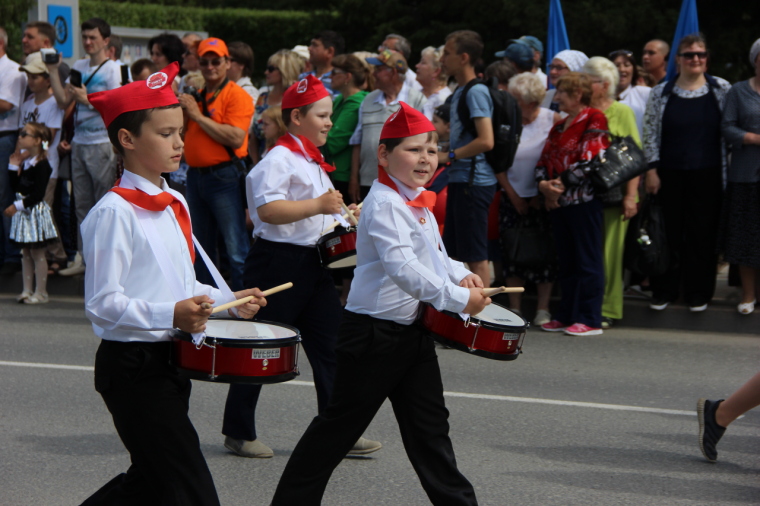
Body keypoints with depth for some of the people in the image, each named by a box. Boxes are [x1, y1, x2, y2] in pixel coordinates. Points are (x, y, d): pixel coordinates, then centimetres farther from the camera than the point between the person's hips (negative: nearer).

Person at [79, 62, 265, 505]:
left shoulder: (175, 204, 12)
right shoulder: (114, 213, -15)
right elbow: (103, 303, -19)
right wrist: (171, 315, -29)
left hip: (171, 361, 9)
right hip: (132, 366, -9)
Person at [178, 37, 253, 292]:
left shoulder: (237, 95, -7)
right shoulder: (196, 96, 15)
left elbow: (236, 138, -20)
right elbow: (181, 133, 22)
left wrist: (198, 115, -15)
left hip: (224, 177, -8)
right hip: (195, 175, 8)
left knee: (236, 248, -9)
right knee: (201, 247, 16)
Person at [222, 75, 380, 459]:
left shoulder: (313, 162, 18)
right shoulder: (279, 160, -13)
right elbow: (267, 209, -27)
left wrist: (341, 216, 16)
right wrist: (318, 205, -29)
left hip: (313, 262, 9)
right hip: (278, 263, -9)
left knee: (330, 347, 6)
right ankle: (238, 431, 12)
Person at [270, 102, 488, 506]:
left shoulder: (419, 203, 12)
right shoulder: (384, 204, -19)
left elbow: (433, 254, 26)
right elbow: (402, 266, -30)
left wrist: (459, 274, 6)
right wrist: (459, 299, -29)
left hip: (412, 330, 8)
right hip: (375, 332, -8)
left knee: (429, 424, 12)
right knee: (341, 423, 1)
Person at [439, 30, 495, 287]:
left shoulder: (476, 92, -14)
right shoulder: (460, 91, 15)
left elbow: (486, 141, -23)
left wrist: (449, 156, -15)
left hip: (473, 181, -10)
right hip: (460, 179, 10)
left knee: (475, 257, -5)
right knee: (456, 253, 16)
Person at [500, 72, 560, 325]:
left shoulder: (552, 120, -6)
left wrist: (544, 193, -8)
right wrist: (513, 195, -2)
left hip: (543, 198, -2)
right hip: (513, 197, 2)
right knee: (512, 252, 2)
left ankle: (543, 310, 8)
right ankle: (514, 310, 11)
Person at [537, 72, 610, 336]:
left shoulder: (594, 120, -7)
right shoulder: (558, 128, 18)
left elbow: (591, 161, -15)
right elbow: (544, 161, 16)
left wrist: (562, 184, -13)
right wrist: (544, 184, -4)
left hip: (584, 201, -8)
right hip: (558, 202, 8)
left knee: (587, 261, -4)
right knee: (566, 262, 12)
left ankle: (590, 320, -2)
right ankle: (566, 315, 18)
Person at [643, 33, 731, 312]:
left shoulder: (722, 90, 3)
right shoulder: (660, 93, 3)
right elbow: (650, 134, 3)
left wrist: (728, 170, -1)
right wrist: (652, 171, -3)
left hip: (708, 175, 0)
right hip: (670, 174, 0)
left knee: (703, 233, 4)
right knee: (669, 233, 5)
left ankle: (698, 293, 15)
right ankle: (664, 291, 16)